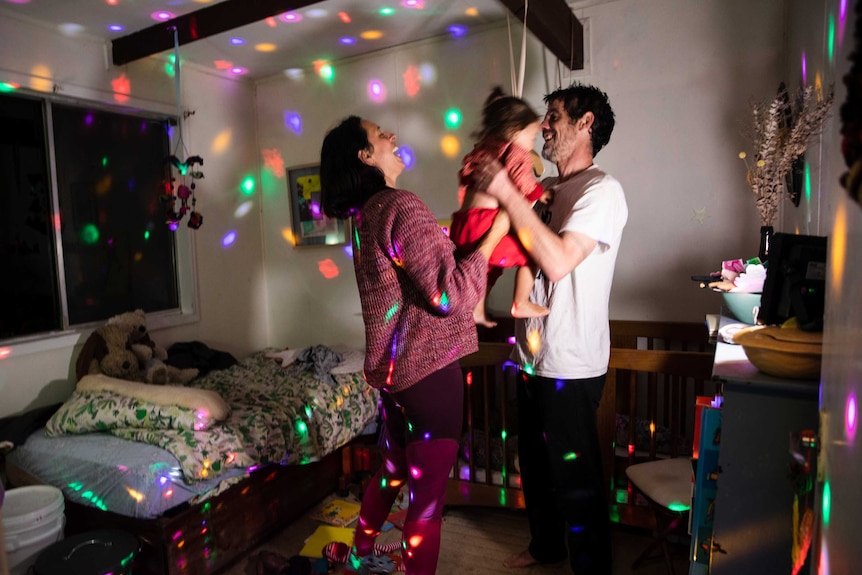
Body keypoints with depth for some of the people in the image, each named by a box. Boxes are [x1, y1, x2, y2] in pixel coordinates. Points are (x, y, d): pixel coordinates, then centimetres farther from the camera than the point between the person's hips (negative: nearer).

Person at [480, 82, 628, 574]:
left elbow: (558, 261, -28)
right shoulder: (547, 189, 10)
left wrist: (508, 194, -24)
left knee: (576, 479, 7)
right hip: (533, 355, 9)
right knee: (535, 463, 24)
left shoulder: (601, 190, -15)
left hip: (570, 366, -9)